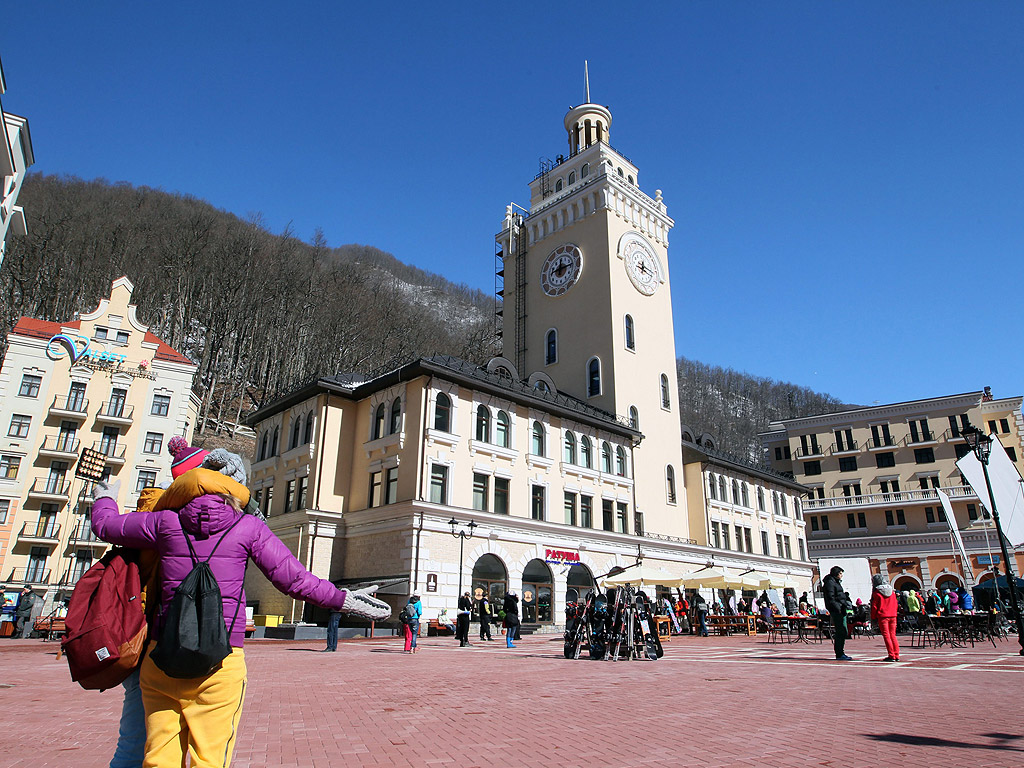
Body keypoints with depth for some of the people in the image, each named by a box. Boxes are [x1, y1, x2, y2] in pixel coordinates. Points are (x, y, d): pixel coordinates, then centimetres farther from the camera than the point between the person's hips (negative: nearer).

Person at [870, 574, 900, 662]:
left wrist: (873, 618, 2)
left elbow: (874, 606, -5)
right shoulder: (892, 591, 10)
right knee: (893, 635, 12)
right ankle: (896, 655, 11)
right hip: (893, 616, 5)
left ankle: (891, 656, -4)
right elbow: (895, 604, 12)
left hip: (882, 616, -5)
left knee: (886, 636, -1)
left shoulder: (876, 592, -6)